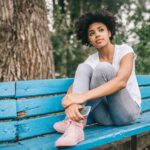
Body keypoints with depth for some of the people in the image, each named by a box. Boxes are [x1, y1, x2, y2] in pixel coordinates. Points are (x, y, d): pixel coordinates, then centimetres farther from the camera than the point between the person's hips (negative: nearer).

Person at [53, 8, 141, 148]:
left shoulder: (124, 50, -8)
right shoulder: (91, 60, 3)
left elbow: (121, 81, -28)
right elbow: (72, 89, -13)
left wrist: (83, 96, -41)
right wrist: (71, 103, -40)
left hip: (127, 111, -3)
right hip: (105, 116, 4)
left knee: (103, 68, -27)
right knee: (83, 67, -19)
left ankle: (76, 119, -30)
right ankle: (75, 126, -37)